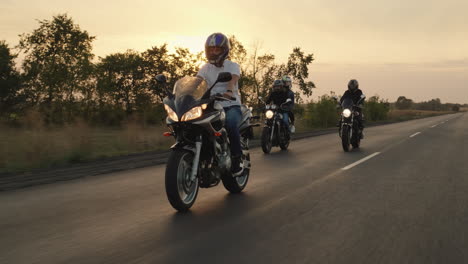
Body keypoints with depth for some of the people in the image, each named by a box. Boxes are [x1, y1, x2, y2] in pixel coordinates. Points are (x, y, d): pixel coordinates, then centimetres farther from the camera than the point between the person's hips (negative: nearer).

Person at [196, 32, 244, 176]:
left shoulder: (232, 66, 4)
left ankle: (237, 158, -21)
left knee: (230, 122, -37)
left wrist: (229, 91, -43)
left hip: (231, 105, -4)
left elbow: (233, 80, -19)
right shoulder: (205, 68, 14)